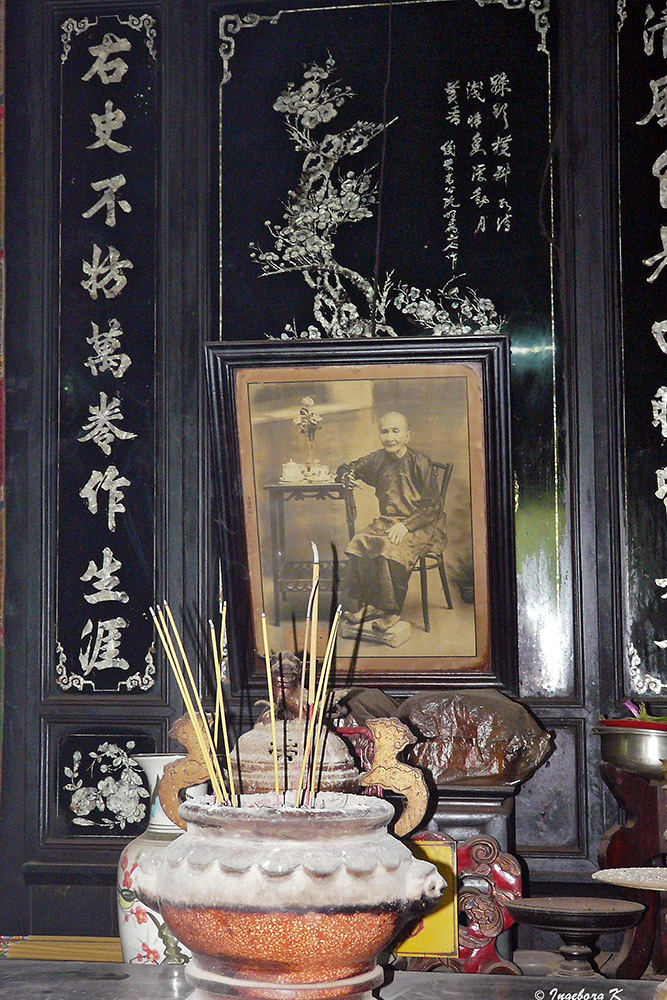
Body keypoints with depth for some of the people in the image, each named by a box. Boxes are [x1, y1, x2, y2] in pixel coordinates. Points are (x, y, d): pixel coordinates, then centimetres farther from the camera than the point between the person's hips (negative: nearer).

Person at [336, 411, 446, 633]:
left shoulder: (420, 463, -8)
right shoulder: (378, 460, 7)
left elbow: (433, 506, -9)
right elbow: (347, 469, 22)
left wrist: (406, 525, -21)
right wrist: (346, 474, -4)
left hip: (421, 525, -5)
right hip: (387, 521, 5)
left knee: (390, 548, -33)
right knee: (359, 544, -24)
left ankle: (390, 612, -21)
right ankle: (361, 607, -18)